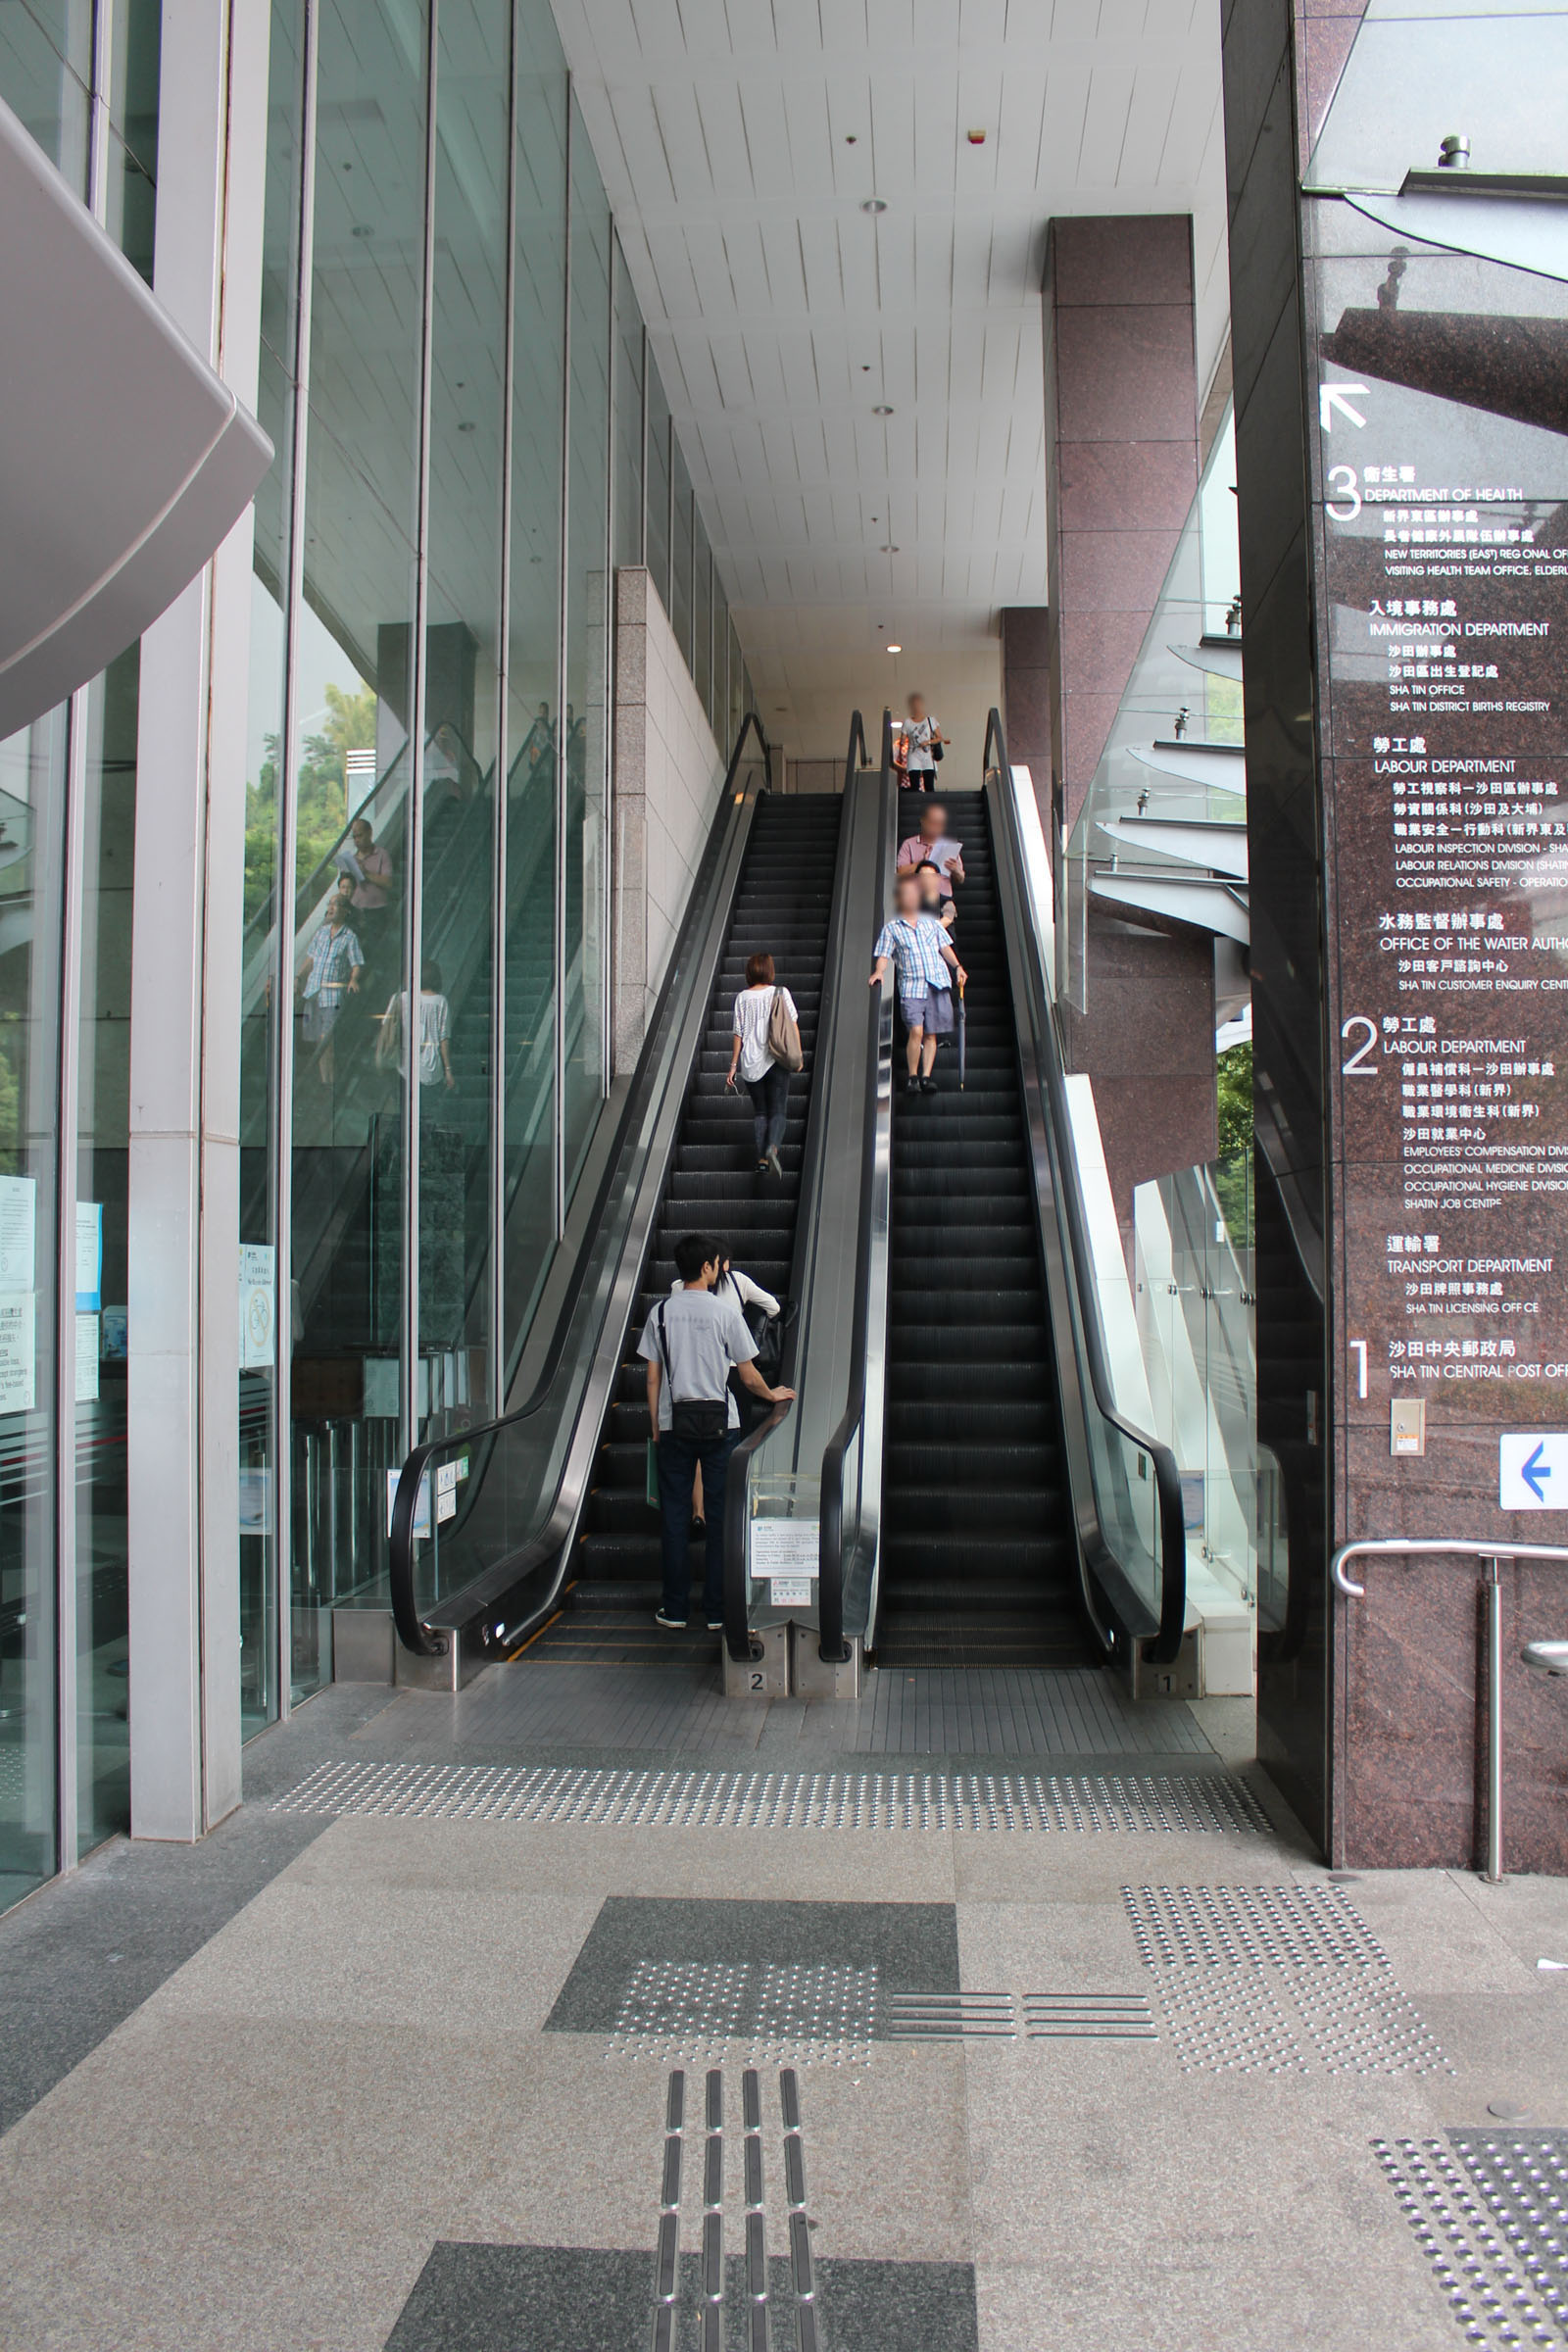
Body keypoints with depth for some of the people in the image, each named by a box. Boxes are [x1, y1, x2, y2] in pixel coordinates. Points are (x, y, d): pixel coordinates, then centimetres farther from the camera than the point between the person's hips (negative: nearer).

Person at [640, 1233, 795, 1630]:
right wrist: (773, 1395, 18)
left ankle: (675, 1609, 12)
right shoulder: (726, 1311, -6)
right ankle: (718, 1611, 9)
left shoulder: (661, 1312, 1)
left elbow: (653, 1377, 4)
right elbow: (748, 1377, -1)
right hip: (719, 1422, -2)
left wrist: (655, 1426, 13)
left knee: (674, 1515, 8)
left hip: (675, 1423, 2)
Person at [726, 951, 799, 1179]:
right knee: (778, 1109, 0)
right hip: (776, 1060, -2)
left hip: (750, 1061, 2)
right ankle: (772, 1147, -26)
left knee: (759, 1111, 11)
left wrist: (733, 1065, 7)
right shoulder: (781, 993, -1)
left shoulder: (742, 998, 2)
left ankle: (762, 1159, 2)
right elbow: (793, 1025, 0)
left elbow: (738, 1034, 2)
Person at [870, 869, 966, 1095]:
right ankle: (912, 1075, -4)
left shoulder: (931, 923, 18)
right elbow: (883, 955, 4)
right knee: (916, 1031, -17)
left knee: (931, 1033, 0)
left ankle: (926, 1076, 3)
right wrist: (879, 971, -16)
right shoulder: (891, 928, 10)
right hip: (911, 986, -3)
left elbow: (944, 948, 19)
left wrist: (957, 966, 3)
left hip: (938, 984, 3)